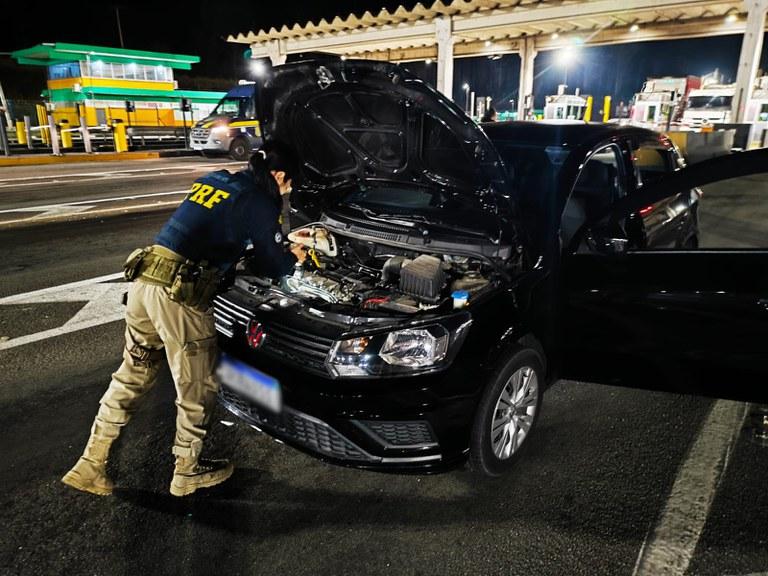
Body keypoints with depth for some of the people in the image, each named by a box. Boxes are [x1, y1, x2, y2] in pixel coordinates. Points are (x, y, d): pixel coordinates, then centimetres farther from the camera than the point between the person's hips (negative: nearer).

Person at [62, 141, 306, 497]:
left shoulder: (213, 180, 20)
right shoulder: (259, 201, -3)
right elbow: (271, 265, 4)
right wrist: (294, 258, 27)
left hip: (143, 281, 8)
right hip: (179, 294, -8)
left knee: (132, 376, 22)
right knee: (198, 388, 11)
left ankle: (90, 464, 30)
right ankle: (186, 472, 28)